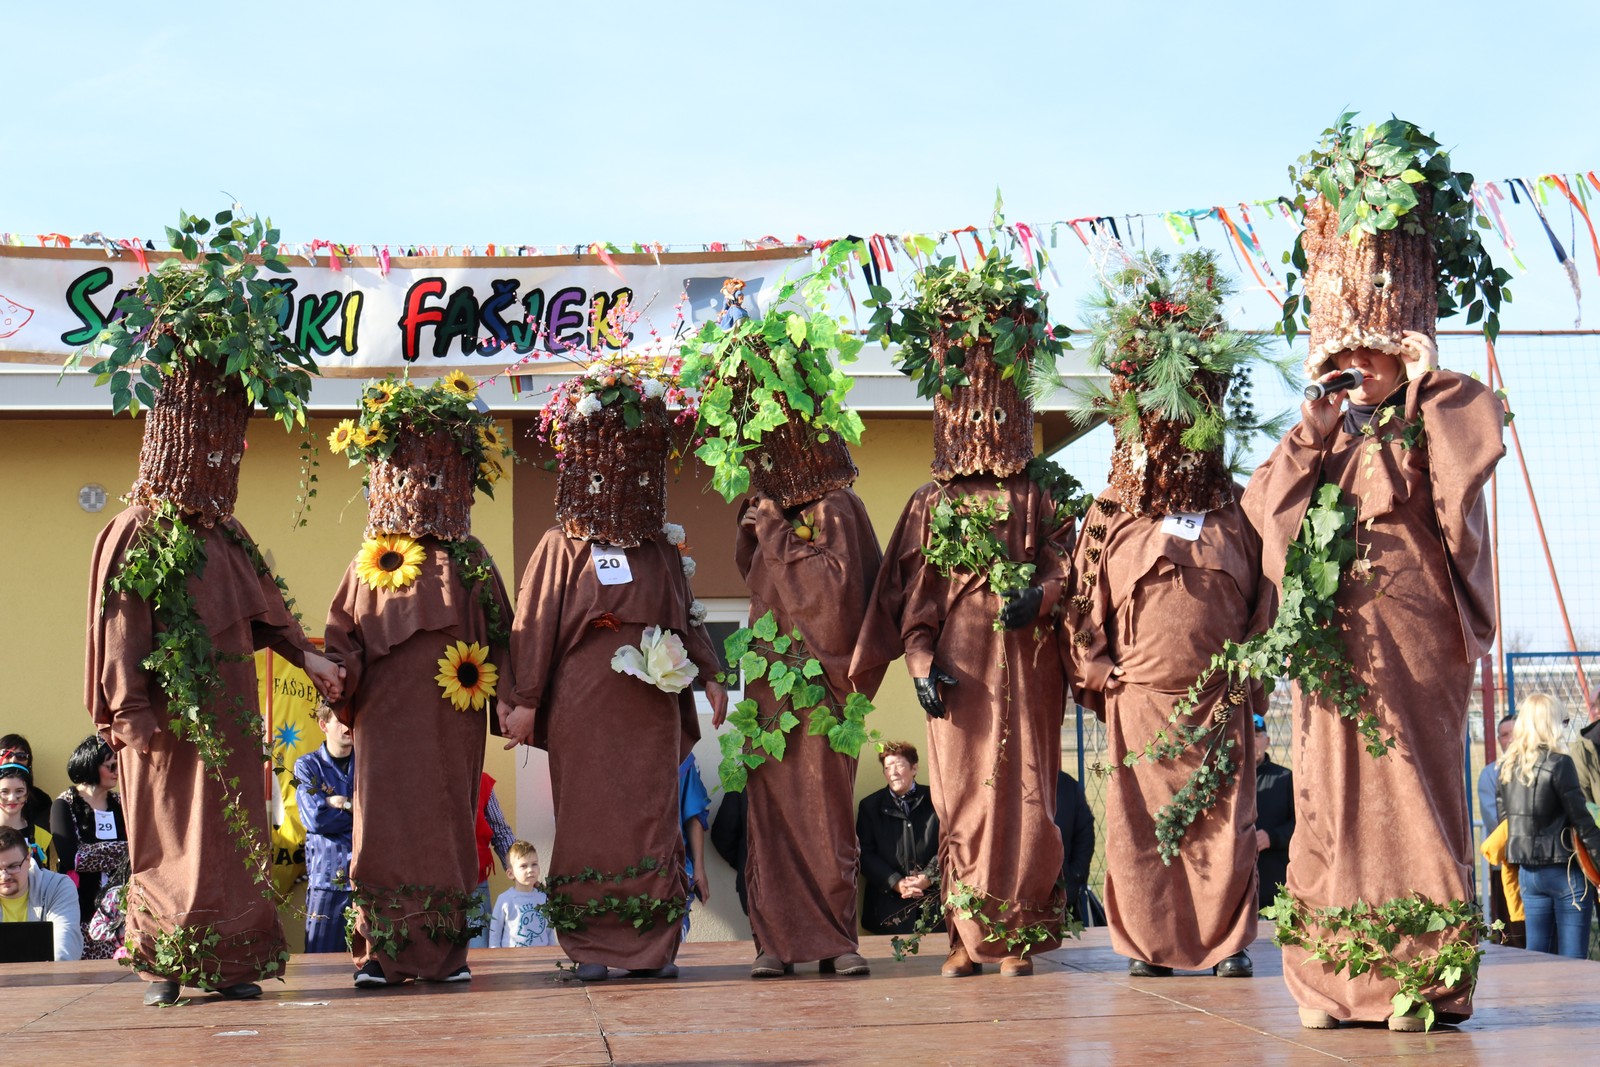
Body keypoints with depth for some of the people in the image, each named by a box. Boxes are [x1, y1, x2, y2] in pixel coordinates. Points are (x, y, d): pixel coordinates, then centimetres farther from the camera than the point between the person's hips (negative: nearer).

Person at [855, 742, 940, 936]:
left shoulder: (934, 802, 9)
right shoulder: (870, 805, 11)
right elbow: (865, 854, 4)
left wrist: (928, 877, -14)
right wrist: (896, 883, -10)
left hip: (932, 897, 0)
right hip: (889, 903, 0)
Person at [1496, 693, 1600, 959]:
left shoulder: (1506, 766, 7)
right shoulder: (1559, 763, -12)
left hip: (1527, 873, 6)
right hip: (1564, 870, -6)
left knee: (1535, 955, 11)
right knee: (1572, 958, -2)